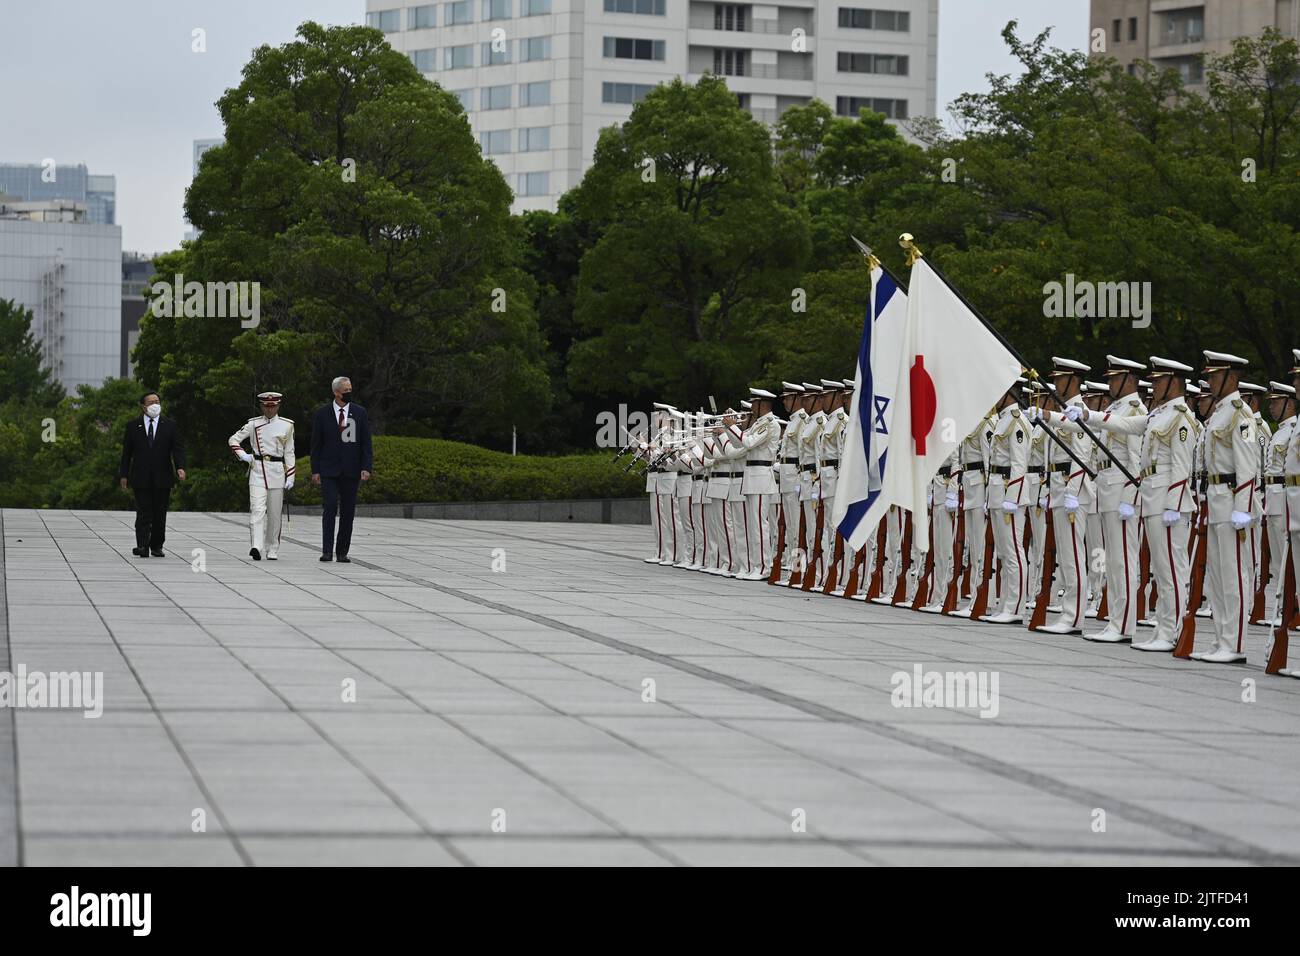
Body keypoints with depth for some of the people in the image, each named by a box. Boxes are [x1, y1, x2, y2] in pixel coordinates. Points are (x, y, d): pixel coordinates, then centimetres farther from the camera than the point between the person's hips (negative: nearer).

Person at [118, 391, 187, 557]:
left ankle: (157, 546, 14)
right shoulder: (133, 426, 7)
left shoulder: (170, 426, 7)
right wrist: (124, 474, 3)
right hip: (141, 478, -1)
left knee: (160, 514, 5)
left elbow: (178, 448, 1)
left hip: (162, 479, 1)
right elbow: (126, 452, 8)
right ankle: (142, 546, -15)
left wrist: (180, 467, -16)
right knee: (143, 513, -9)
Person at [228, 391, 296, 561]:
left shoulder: (286, 425, 7)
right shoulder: (253, 424, 6)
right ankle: (256, 547, -27)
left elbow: (289, 453, 9)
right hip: (257, 470, -1)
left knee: (274, 514, 6)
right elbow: (233, 440, 13)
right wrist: (243, 455, -3)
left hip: (277, 471, 1)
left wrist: (290, 477, 4)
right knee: (257, 510, -15)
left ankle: (272, 551, 16)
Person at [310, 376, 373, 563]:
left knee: (348, 511, 3)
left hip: (351, 470, 2)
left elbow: (366, 443, 4)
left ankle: (342, 552, 10)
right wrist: (315, 470, -3)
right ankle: (327, 551, -15)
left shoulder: (359, 413, 5)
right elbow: (316, 444, 3)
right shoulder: (322, 414, 2)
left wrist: (366, 467, -7)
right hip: (329, 470, -2)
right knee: (330, 506, -15)